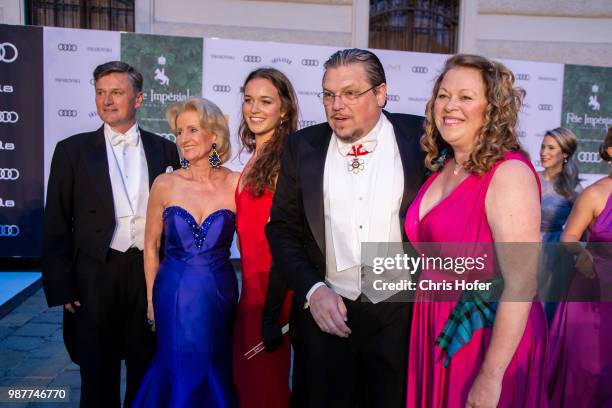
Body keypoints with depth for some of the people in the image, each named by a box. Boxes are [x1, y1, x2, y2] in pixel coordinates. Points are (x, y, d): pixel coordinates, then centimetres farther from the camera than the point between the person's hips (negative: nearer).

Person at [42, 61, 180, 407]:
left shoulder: (164, 150, 3)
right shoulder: (73, 150, -1)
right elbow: (56, 226, -1)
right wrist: (61, 287, -5)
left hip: (152, 273, 1)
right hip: (96, 277, -1)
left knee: (146, 372, 17)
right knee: (98, 374, 15)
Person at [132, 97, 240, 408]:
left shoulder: (236, 184, -8)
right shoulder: (165, 184, -5)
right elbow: (151, 247, 4)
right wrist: (152, 299, 6)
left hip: (220, 295, 0)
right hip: (173, 297, 0)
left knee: (216, 374, 17)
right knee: (178, 373, 16)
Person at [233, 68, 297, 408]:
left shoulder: (285, 160, -15)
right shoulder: (256, 158, 10)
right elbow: (250, 231, 10)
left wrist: (272, 312, -20)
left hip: (271, 287, -8)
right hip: (253, 283, 8)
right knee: (246, 379, 22)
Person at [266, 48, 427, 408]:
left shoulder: (420, 137, -5)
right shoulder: (303, 146, 0)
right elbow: (283, 228, 3)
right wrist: (312, 290, -7)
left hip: (402, 314, -1)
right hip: (325, 312, 2)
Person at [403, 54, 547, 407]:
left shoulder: (509, 173, -18)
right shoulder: (442, 167, 4)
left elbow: (522, 284, -21)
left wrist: (491, 376, -20)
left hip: (488, 337, -7)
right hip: (436, 330, 7)